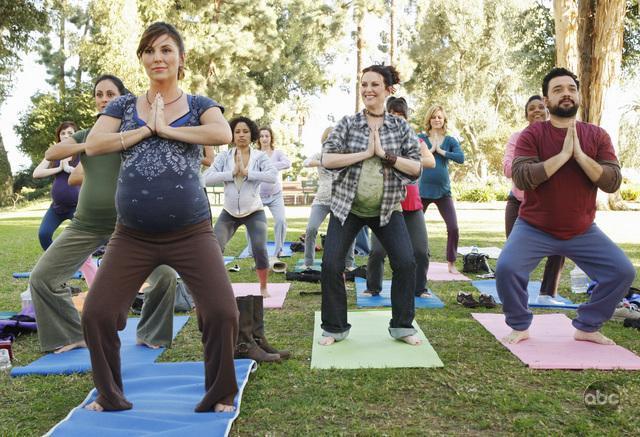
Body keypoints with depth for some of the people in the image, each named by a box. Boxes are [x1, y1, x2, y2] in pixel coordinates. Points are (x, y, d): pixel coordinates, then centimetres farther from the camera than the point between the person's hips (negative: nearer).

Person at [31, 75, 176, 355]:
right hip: (84, 226, 3)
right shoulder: (86, 135, 11)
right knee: (41, 278, -2)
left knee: (165, 277, -17)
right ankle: (71, 335, 15)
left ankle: (150, 335, 6)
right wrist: (88, 146, -14)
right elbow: (50, 154, -4)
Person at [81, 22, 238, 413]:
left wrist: (167, 129, -9)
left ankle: (219, 395, 14)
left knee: (223, 311, -12)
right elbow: (93, 145, -3)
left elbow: (224, 134, -15)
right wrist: (146, 129, -6)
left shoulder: (199, 105, 7)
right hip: (132, 235, 3)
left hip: (191, 233, -2)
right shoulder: (123, 106, 13)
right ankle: (111, 395, 26)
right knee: (97, 313, 0)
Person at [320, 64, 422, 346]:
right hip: (347, 206, 0)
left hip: (387, 209, 1)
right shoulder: (347, 124, -1)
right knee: (331, 265, -6)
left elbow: (416, 168, -5)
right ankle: (335, 327, 13)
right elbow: (327, 159, -12)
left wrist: (385, 154, -18)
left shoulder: (401, 127, 1)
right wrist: (365, 153, -18)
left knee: (406, 263, -9)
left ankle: (402, 326, 10)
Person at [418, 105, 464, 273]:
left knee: (453, 228, -5)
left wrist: (441, 151, -11)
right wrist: (430, 150, -15)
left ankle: (451, 263, 10)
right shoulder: (420, 138, 3)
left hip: (443, 191, 1)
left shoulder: (450, 140, 6)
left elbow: (461, 158, -10)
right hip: (423, 190, -1)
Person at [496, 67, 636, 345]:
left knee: (623, 272, -4)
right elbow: (520, 178, -24)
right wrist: (563, 155, -25)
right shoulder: (532, 135, -9)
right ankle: (520, 326, 4)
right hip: (534, 229, -3)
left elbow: (612, 183, -11)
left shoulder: (597, 136, -1)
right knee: (506, 268, -23)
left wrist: (580, 154, -21)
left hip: (583, 232, 3)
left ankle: (587, 327, 16)